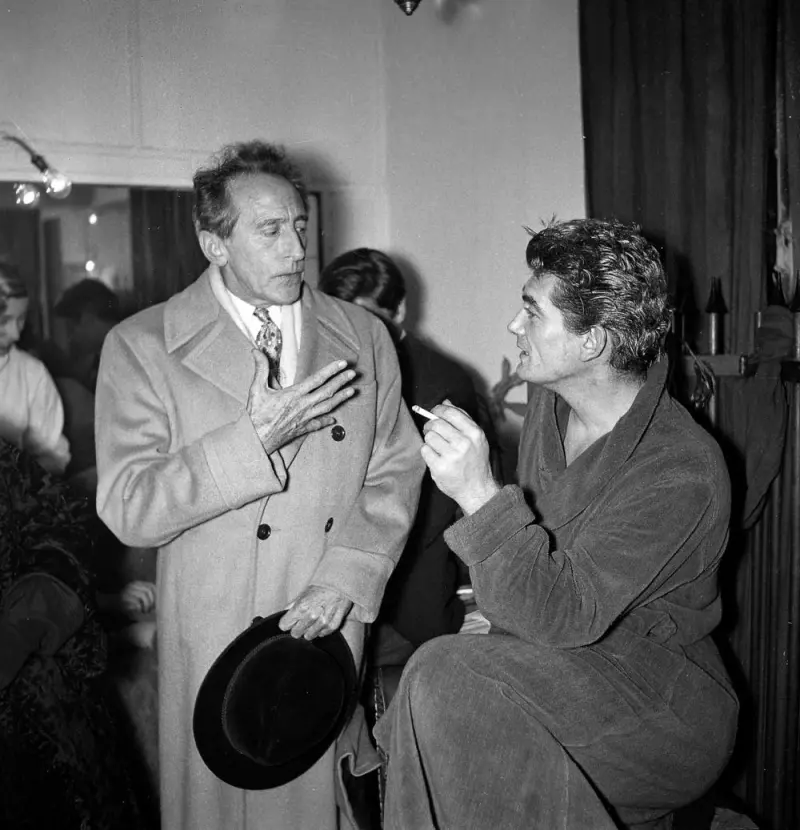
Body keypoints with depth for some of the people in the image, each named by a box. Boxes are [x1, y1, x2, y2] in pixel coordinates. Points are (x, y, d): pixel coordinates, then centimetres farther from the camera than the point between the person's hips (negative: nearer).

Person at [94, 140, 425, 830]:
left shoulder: (363, 337, 5)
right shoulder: (141, 347, -6)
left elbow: (395, 471, 5)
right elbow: (127, 508, -12)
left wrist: (346, 576, -10)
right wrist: (255, 439, -22)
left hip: (333, 631, 3)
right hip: (215, 643, -2)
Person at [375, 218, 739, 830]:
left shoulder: (683, 471, -23)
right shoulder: (550, 401, 2)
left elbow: (567, 616, -28)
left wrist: (480, 495, -36)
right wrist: (497, 603, 8)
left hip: (665, 713, -7)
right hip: (557, 666, 8)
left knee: (446, 679, -27)